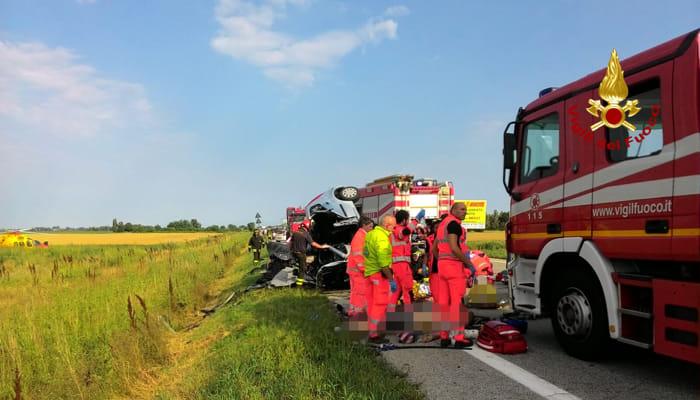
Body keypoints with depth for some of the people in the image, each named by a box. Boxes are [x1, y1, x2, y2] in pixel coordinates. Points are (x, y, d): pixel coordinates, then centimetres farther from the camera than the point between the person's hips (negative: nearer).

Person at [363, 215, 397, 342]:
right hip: (379, 273, -9)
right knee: (380, 304, -4)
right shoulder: (382, 237, -17)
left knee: (372, 303, 17)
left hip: (369, 272, 9)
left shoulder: (370, 234, 11)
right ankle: (374, 334, -2)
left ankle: (371, 330, 26)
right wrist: (391, 279, -21)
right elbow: (383, 261, -24)